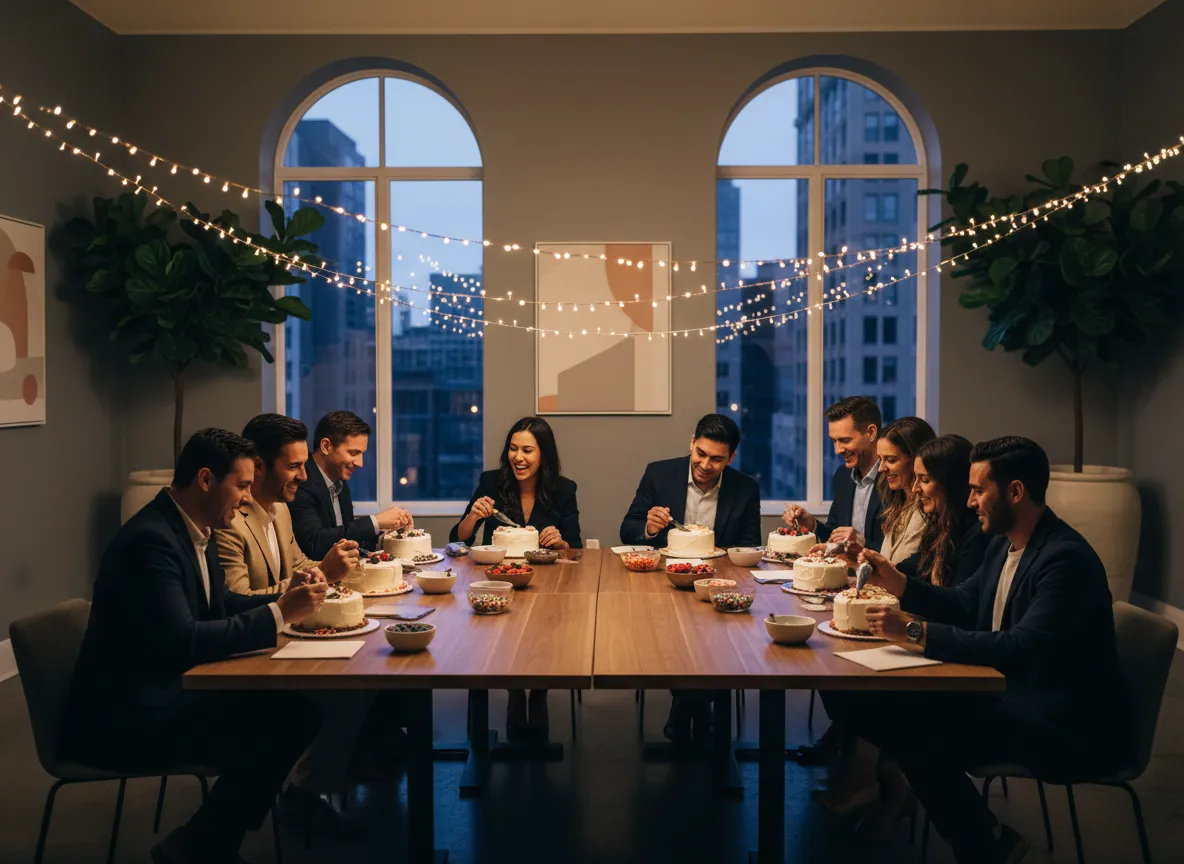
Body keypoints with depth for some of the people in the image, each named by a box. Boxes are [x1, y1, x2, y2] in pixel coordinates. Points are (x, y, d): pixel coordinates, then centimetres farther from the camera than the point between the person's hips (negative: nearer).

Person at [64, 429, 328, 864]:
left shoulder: (191, 529, 8)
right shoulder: (150, 540, -22)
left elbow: (220, 604, 19)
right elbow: (183, 642, -29)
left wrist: (285, 597, 2)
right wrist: (278, 614, -23)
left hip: (170, 688, 10)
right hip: (125, 717, -10)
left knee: (293, 710, -7)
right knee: (275, 731, -19)